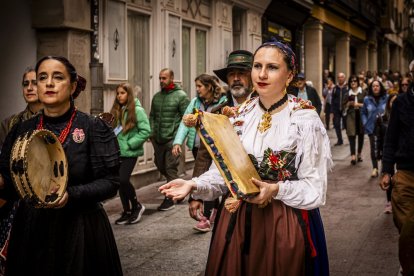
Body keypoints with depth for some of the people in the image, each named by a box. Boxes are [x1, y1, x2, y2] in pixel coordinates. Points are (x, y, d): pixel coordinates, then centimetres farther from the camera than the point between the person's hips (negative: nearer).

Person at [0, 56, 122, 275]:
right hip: (31, 229, 3)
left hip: (80, 228, -3)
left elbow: (111, 181, -10)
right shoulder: (22, 130, 5)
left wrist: (71, 195, -23)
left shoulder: (93, 128, -6)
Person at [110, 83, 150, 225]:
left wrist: (130, 144, -14)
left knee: (123, 180, -14)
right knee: (120, 181, 7)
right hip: (117, 152, 6)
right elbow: (112, 129, 15)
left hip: (130, 153, -6)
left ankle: (136, 206, 7)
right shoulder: (116, 110, 9)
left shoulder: (137, 110, -8)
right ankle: (127, 211, 19)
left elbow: (146, 131, -12)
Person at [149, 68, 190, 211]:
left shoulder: (181, 96, -6)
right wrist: (152, 132, 9)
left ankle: (169, 199, 3)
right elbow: (152, 116, 20)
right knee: (160, 166, 14)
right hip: (158, 140, 7)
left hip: (172, 140, -7)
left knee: (171, 169, -4)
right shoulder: (157, 96, 12)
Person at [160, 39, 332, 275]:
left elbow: (315, 189, -12)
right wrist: (194, 185, -15)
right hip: (238, 221, 4)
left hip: (286, 225, -4)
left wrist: (277, 190, -28)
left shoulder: (305, 120, -11)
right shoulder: (240, 116, 3)